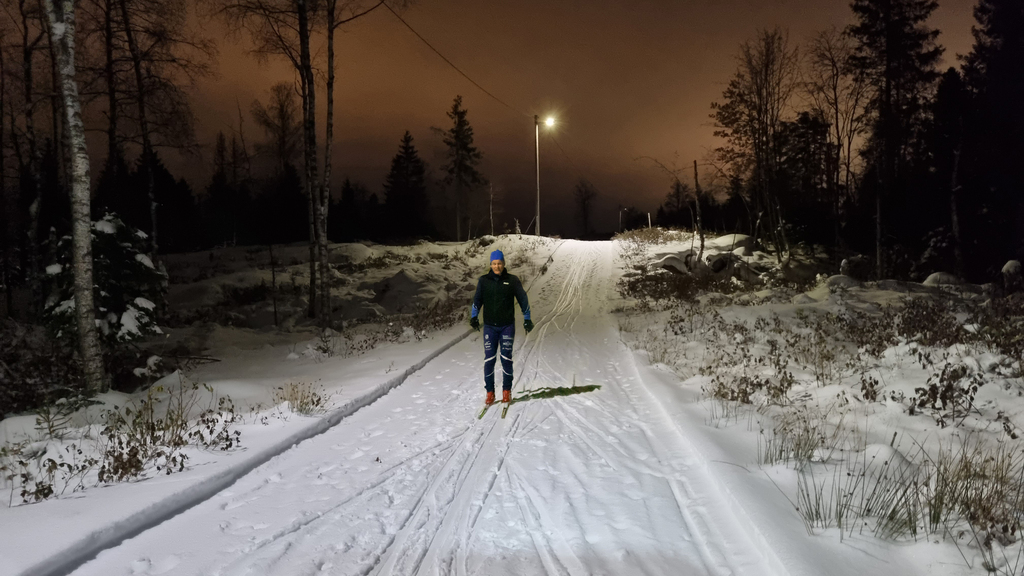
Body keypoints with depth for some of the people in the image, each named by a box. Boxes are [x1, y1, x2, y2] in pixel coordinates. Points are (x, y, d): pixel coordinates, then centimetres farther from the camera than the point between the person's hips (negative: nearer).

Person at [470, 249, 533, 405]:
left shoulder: (512, 280, -1)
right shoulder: (483, 281, 2)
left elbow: (523, 299, 5)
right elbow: (477, 299, 2)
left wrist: (527, 319, 5)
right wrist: (474, 317, -11)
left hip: (507, 326, -1)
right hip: (490, 326, 1)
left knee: (506, 358, 1)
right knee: (489, 359, -3)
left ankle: (507, 391, 16)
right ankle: (490, 392, 8)